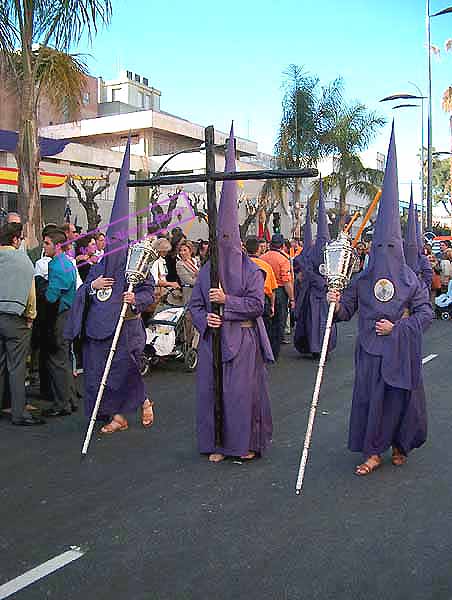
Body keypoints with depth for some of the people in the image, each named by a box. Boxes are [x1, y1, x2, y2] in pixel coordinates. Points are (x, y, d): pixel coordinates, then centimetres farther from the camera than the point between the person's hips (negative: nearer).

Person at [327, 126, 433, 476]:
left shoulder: (411, 281, -1)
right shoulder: (362, 281, 3)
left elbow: (426, 312, -3)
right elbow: (347, 310, 5)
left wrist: (397, 327, -13)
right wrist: (337, 303, -17)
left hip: (401, 352, -1)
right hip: (370, 352, 1)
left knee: (402, 399, 8)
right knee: (369, 398, 2)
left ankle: (399, 445, 31)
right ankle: (373, 452, 14)